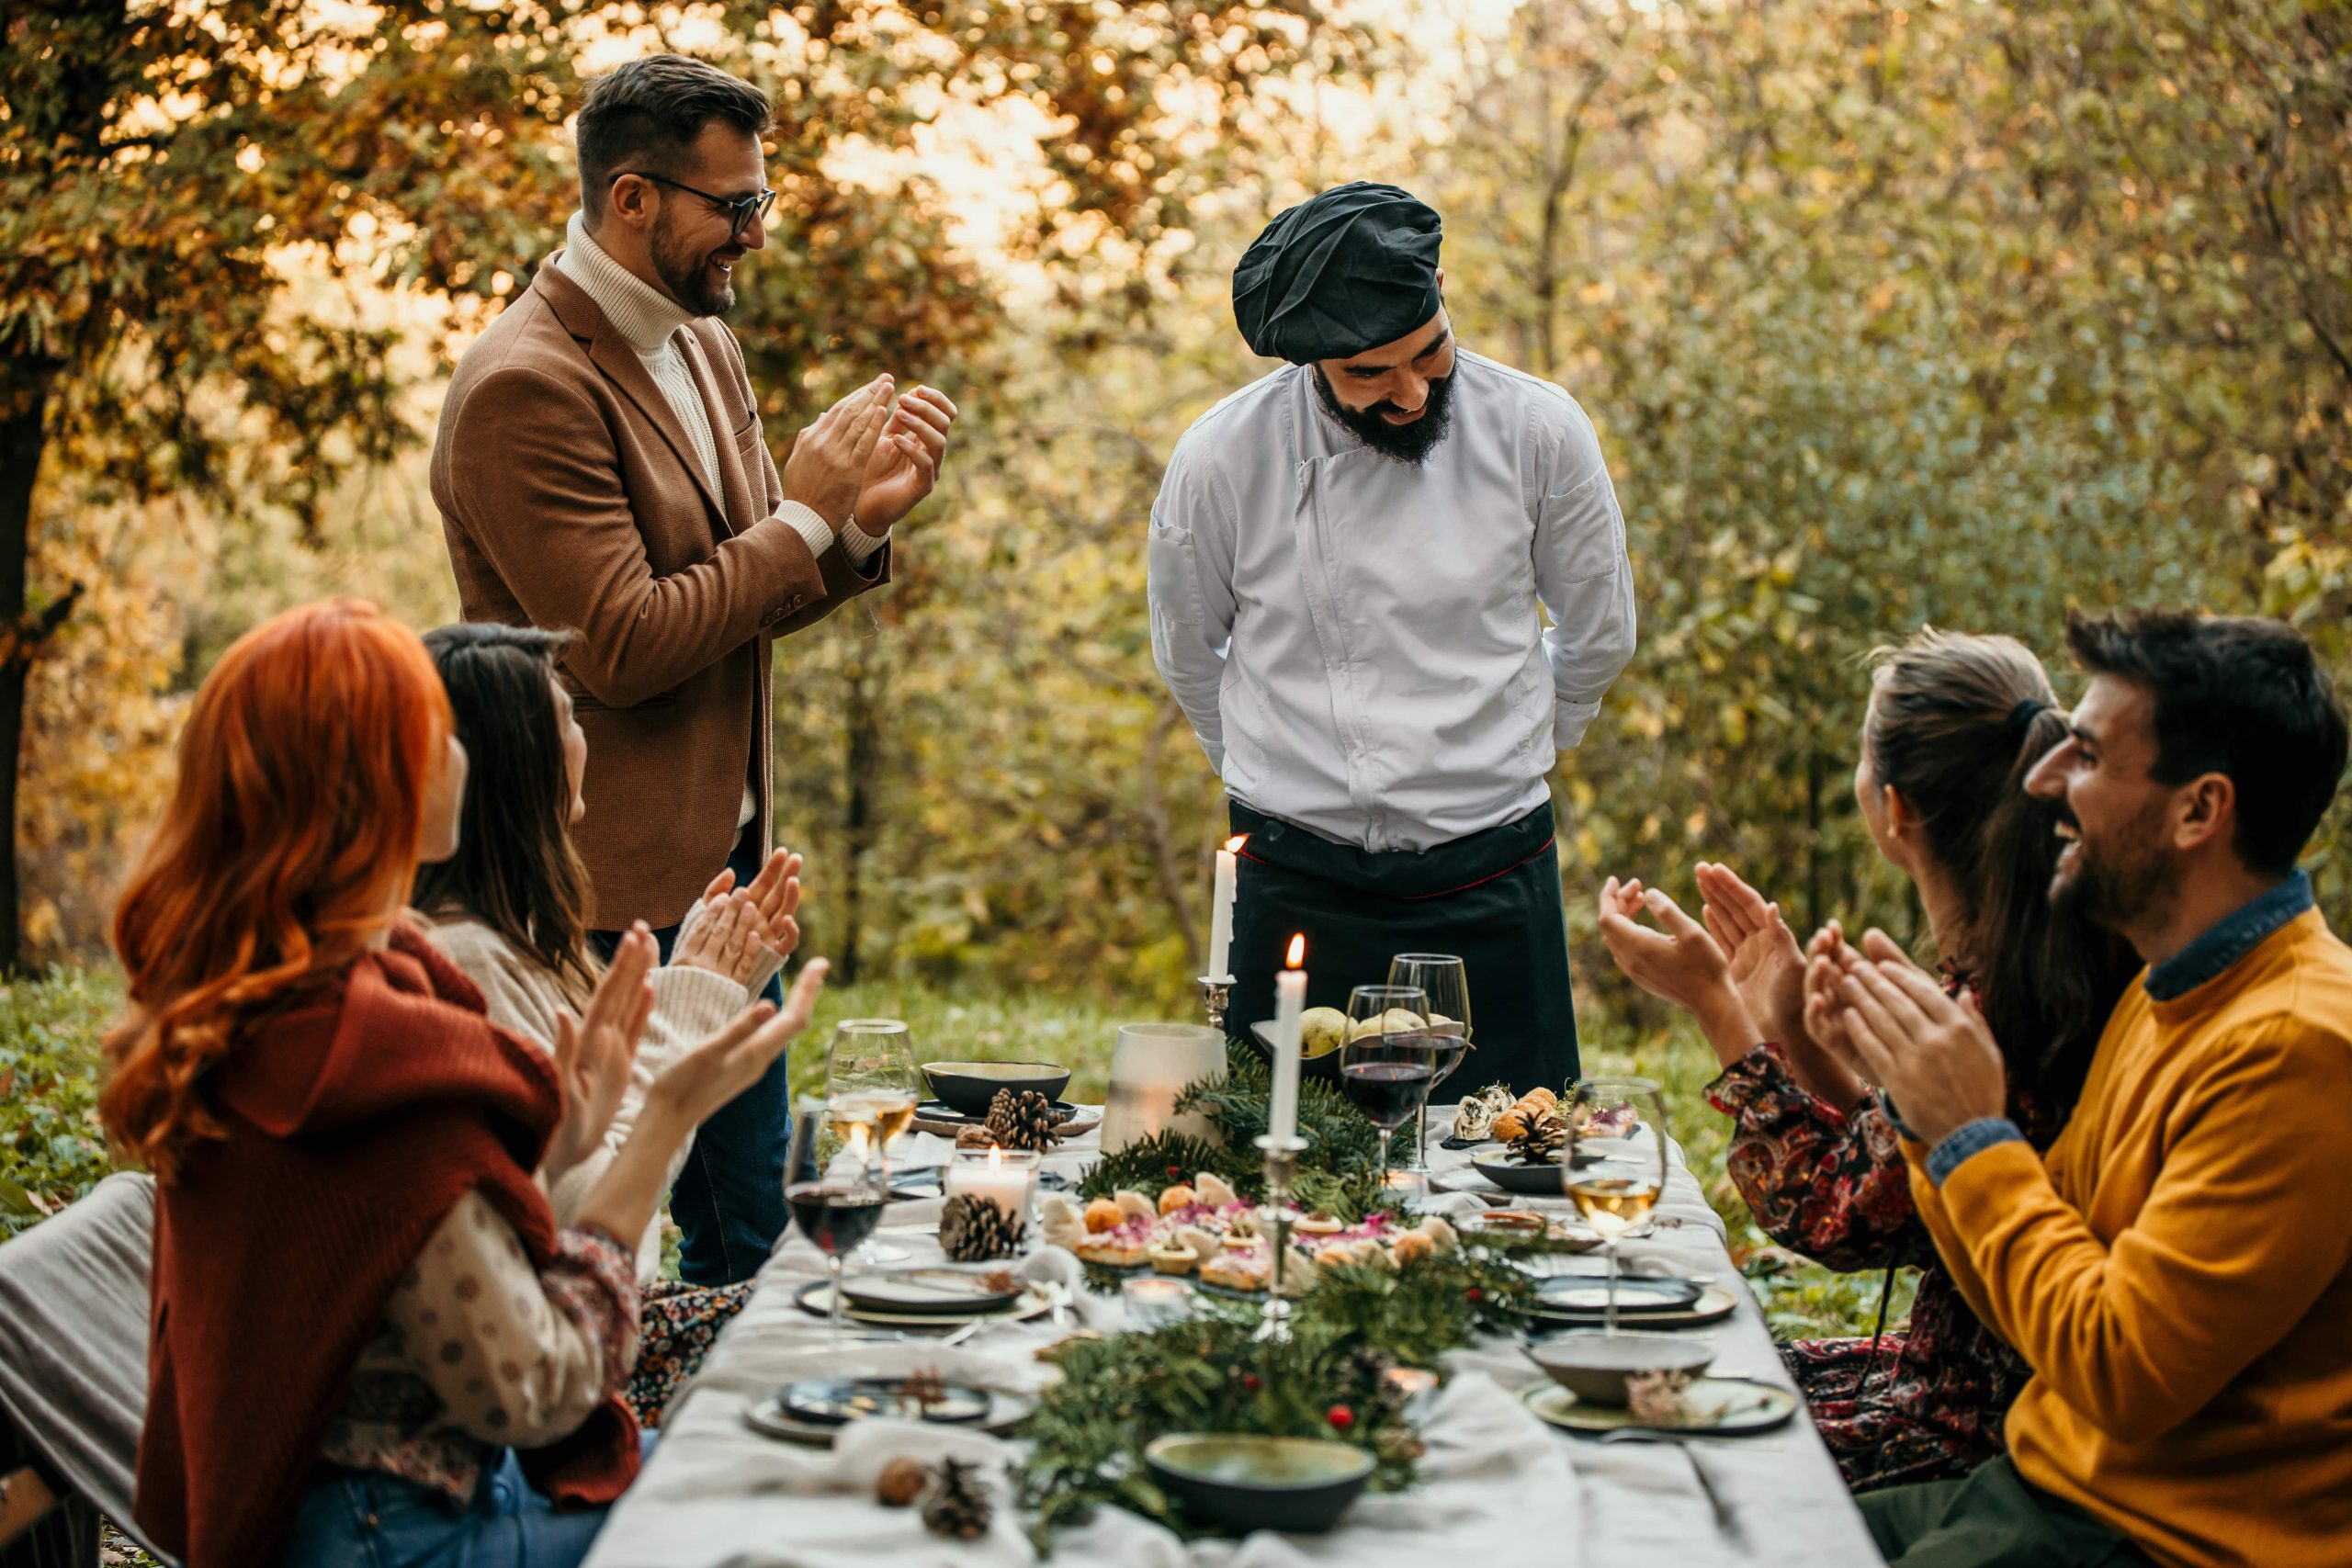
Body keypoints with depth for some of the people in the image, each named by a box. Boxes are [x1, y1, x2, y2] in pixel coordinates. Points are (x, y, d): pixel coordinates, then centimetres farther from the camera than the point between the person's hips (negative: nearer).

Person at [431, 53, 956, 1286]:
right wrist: (803, 513, -16)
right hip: (605, 895, -9)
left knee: (752, 1231, 17)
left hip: (726, 860, 9)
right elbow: (621, 648, -22)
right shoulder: (525, 387, -18)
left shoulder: (702, 344, 11)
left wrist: (858, 520, -2)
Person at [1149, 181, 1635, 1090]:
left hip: (1488, 886, 0)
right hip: (1296, 886, 0)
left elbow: (1598, 638, 11)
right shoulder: (1221, 458, -8)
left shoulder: (1539, 433, -7)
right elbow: (1187, 656, 11)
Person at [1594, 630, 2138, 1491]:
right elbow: (1881, 1165, 9)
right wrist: (1793, 1022, 2)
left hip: (1977, 1434, -9)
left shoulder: (1991, 1012, -28)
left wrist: (1712, 1001, -11)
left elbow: (1830, 1217, -14)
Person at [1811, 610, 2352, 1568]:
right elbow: (2024, 1309, 11)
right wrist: (1915, 1097, 0)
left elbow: (2122, 1375, -24)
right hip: (2043, 1483, 9)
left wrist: (1972, 1136, -15)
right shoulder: (2171, 995, 10)